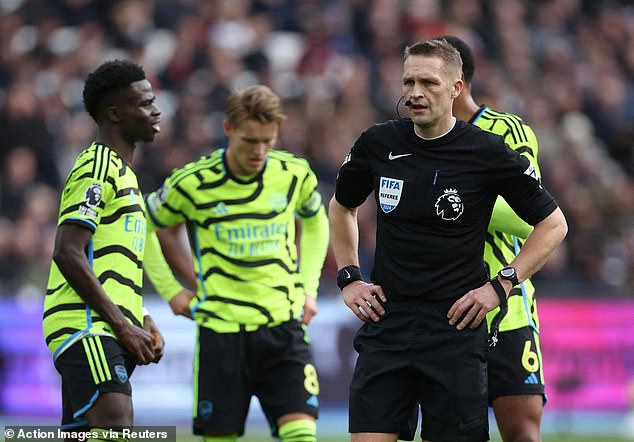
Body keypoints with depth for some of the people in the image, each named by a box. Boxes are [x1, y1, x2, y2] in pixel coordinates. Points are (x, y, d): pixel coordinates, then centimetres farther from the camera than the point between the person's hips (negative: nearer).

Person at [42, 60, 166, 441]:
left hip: (105, 330, 10)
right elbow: (67, 253, -17)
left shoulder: (123, 173, 24)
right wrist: (123, 326, -17)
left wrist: (140, 320, 15)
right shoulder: (97, 168, -7)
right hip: (86, 325, -10)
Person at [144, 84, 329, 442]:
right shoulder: (193, 183, -8)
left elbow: (315, 222, 22)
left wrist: (308, 288, 13)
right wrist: (173, 292, 6)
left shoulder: (295, 174, 0)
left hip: (284, 324, 1)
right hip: (221, 329, -1)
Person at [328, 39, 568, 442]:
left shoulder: (488, 153, -6)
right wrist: (349, 278, 12)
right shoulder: (378, 144, 3)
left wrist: (500, 286, -5)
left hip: (455, 325, -2)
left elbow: (553, 223, 3)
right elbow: (342, 207, 23)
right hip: (386, 321, 3)